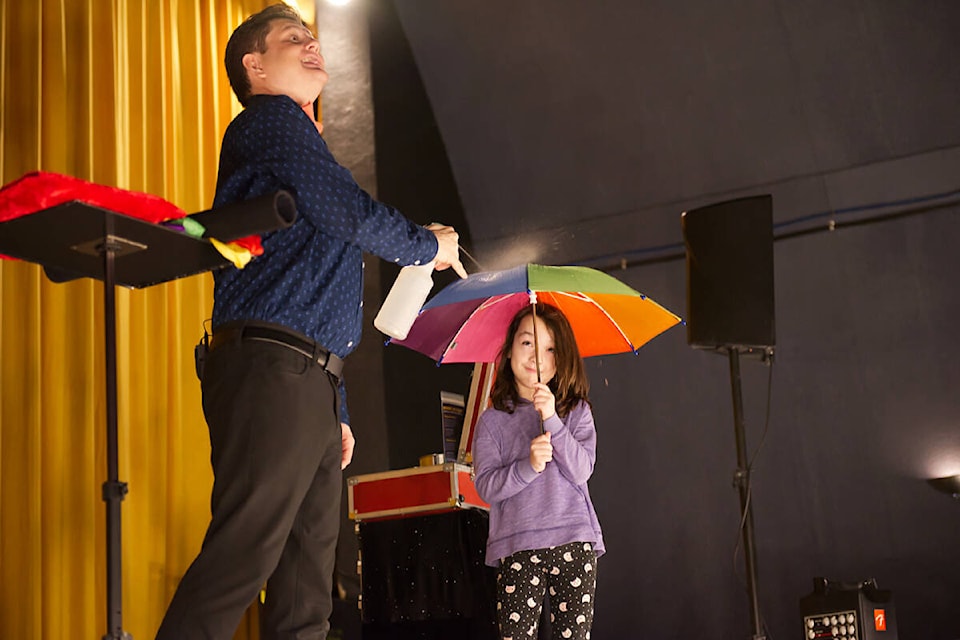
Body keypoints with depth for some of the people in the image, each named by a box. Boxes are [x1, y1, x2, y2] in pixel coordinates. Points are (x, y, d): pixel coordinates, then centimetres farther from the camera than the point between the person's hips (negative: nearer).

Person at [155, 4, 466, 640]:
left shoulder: (297, 136, 30)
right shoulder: (268, 120, 2)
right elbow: (349, 211, -14)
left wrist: (333, 411, 24)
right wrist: (429, 245, 5)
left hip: (309, 384, 10)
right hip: (271, 371, -10)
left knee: (307, 586, 5)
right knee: (242, 558, -18)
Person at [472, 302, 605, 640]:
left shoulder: (576, 411, 9)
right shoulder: (492, 420, 8)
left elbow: (581, 470, -5)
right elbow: (486, 486, -1)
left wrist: (552, 420, -14)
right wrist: (528, 466, -17)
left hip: (574, 540, 1)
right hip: (517, 548, 0)